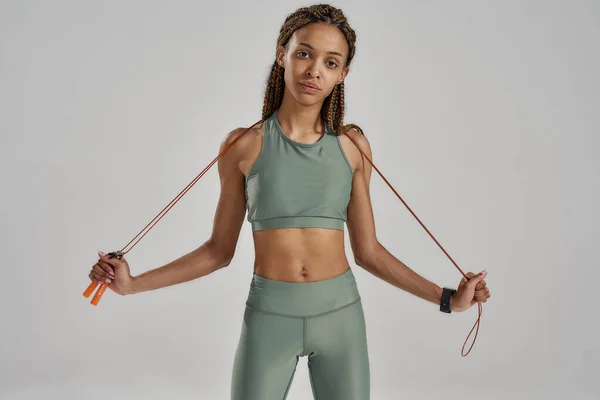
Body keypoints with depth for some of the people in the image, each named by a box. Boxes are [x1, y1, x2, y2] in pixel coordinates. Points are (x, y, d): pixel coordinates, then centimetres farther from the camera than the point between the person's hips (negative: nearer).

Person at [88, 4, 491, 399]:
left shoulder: (352, 145, 1)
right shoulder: (244, 144, -4)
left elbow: (367, 250, 6)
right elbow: (220, 250, 2)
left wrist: (446, 297, 3)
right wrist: (134, 283, -6)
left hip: (341, 314, 2)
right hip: (269, 316, -1)